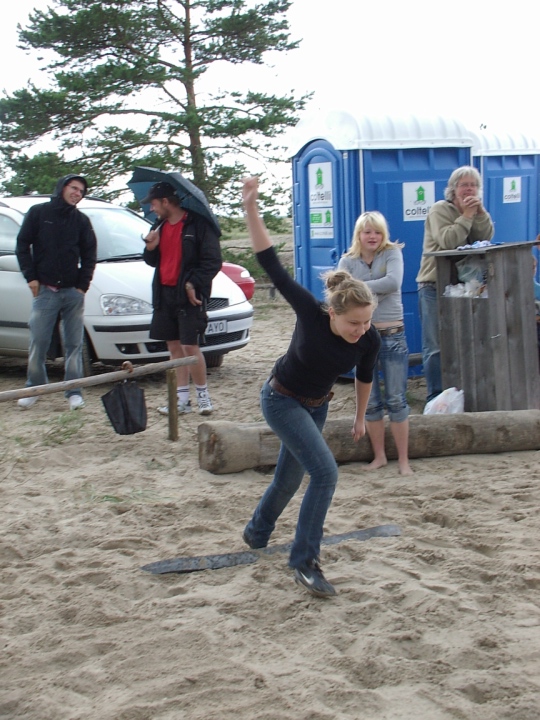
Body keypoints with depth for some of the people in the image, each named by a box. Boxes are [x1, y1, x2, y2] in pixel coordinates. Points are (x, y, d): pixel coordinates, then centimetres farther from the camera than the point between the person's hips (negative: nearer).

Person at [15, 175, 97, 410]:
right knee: (38, 343, -2)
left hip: (73, 292, 2)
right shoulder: (38, 213, 3)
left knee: (74, 343, 2)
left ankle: (74, 391, 7)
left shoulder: (81, 220, 9)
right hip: (45, 291, -2)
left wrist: (83, 284, 0)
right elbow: (22, 245, 4)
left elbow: (89, 254, 10)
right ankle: (33, 389, 11)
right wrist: (31, 277, -4)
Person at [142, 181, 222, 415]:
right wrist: (151, 249, 1)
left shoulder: (198, 225, -9)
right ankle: (182, 398, 14)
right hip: (164, 293, 7)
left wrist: (193, 284, -18)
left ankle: (203, 395, 7)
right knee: (174, 346, 8)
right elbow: (154, 262, 22)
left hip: (189, 295, -7)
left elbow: (213, 261, -13)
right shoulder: (160, 227, 15)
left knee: (190, 346, -8)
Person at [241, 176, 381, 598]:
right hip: (282, 400, -6)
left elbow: (364, 377, 2)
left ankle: (257, 533, 50)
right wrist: (251, 208, -35)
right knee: (325, 472, -21)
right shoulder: (310, 314, -31)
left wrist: (360, 416, 16)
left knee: (290, 477, 21)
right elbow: (272, 266, -31)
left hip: (316, 406, 6)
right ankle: (306, 562, -10)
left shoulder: (369, 341, -20)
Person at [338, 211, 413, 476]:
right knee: (370, 402, 9)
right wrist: (376, 291, -22)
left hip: (392, 334, -2)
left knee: (396, 400, 0)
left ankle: (403, 459, 8)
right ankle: (379, 456, 22)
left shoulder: (392, 253, -1)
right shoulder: (348, 261, 4)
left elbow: (393, 282, -20)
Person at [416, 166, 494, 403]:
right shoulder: (440, 210, -8)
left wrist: (480, 213, -14)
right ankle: (435, 398, -2)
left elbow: (486, 239, -3)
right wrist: (466, 216, -17)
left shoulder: (475, 210, 12)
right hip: (434, 287, -6)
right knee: (435, 347, -6)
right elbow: (448, 241, -23)